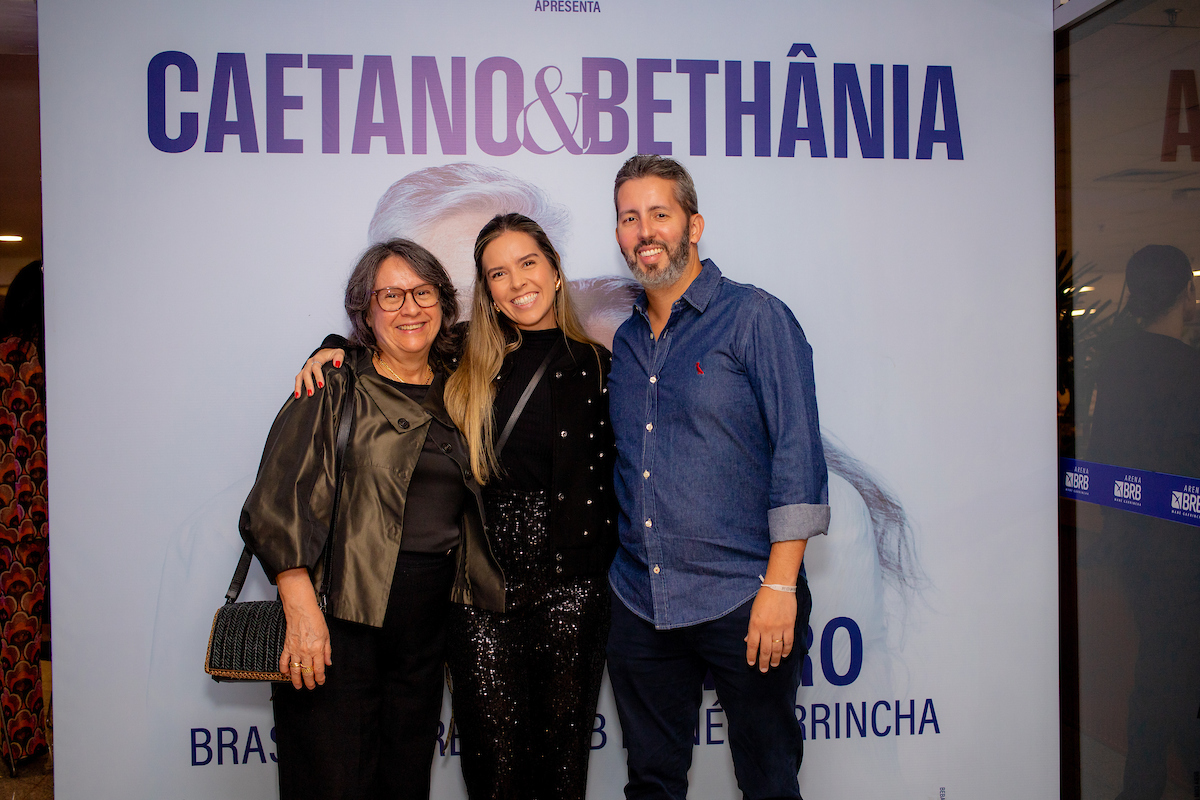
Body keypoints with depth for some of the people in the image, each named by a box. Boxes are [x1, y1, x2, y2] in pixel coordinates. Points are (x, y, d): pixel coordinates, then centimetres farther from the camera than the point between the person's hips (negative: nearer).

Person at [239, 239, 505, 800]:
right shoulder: (336, 390, -2)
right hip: (342, 617, -4)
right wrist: (301, 610, -18)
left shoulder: (454, 392, 12)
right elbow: (277, 503, -10)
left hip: (427, 627, 5)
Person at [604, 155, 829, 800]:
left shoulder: (755, 318, -5)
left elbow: (797, 453, -11)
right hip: (639, 603, 5)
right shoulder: (625, 342, 13)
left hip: (742, 602, -5)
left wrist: (780, 585, -16)